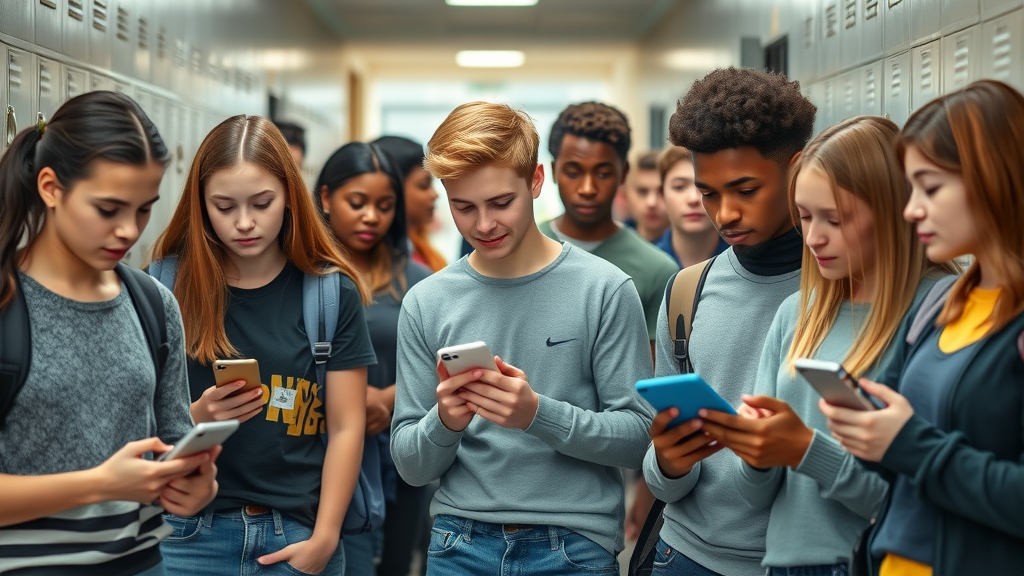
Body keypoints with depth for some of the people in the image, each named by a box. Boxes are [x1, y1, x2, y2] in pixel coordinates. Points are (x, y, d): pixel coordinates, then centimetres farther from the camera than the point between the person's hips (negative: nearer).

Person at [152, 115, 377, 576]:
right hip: (191, 533, 0)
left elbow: (346, 428, -2)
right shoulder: (167, 285, -2)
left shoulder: (332, 292, -2)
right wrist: (197, 417, -19)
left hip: (296, 534, 0)